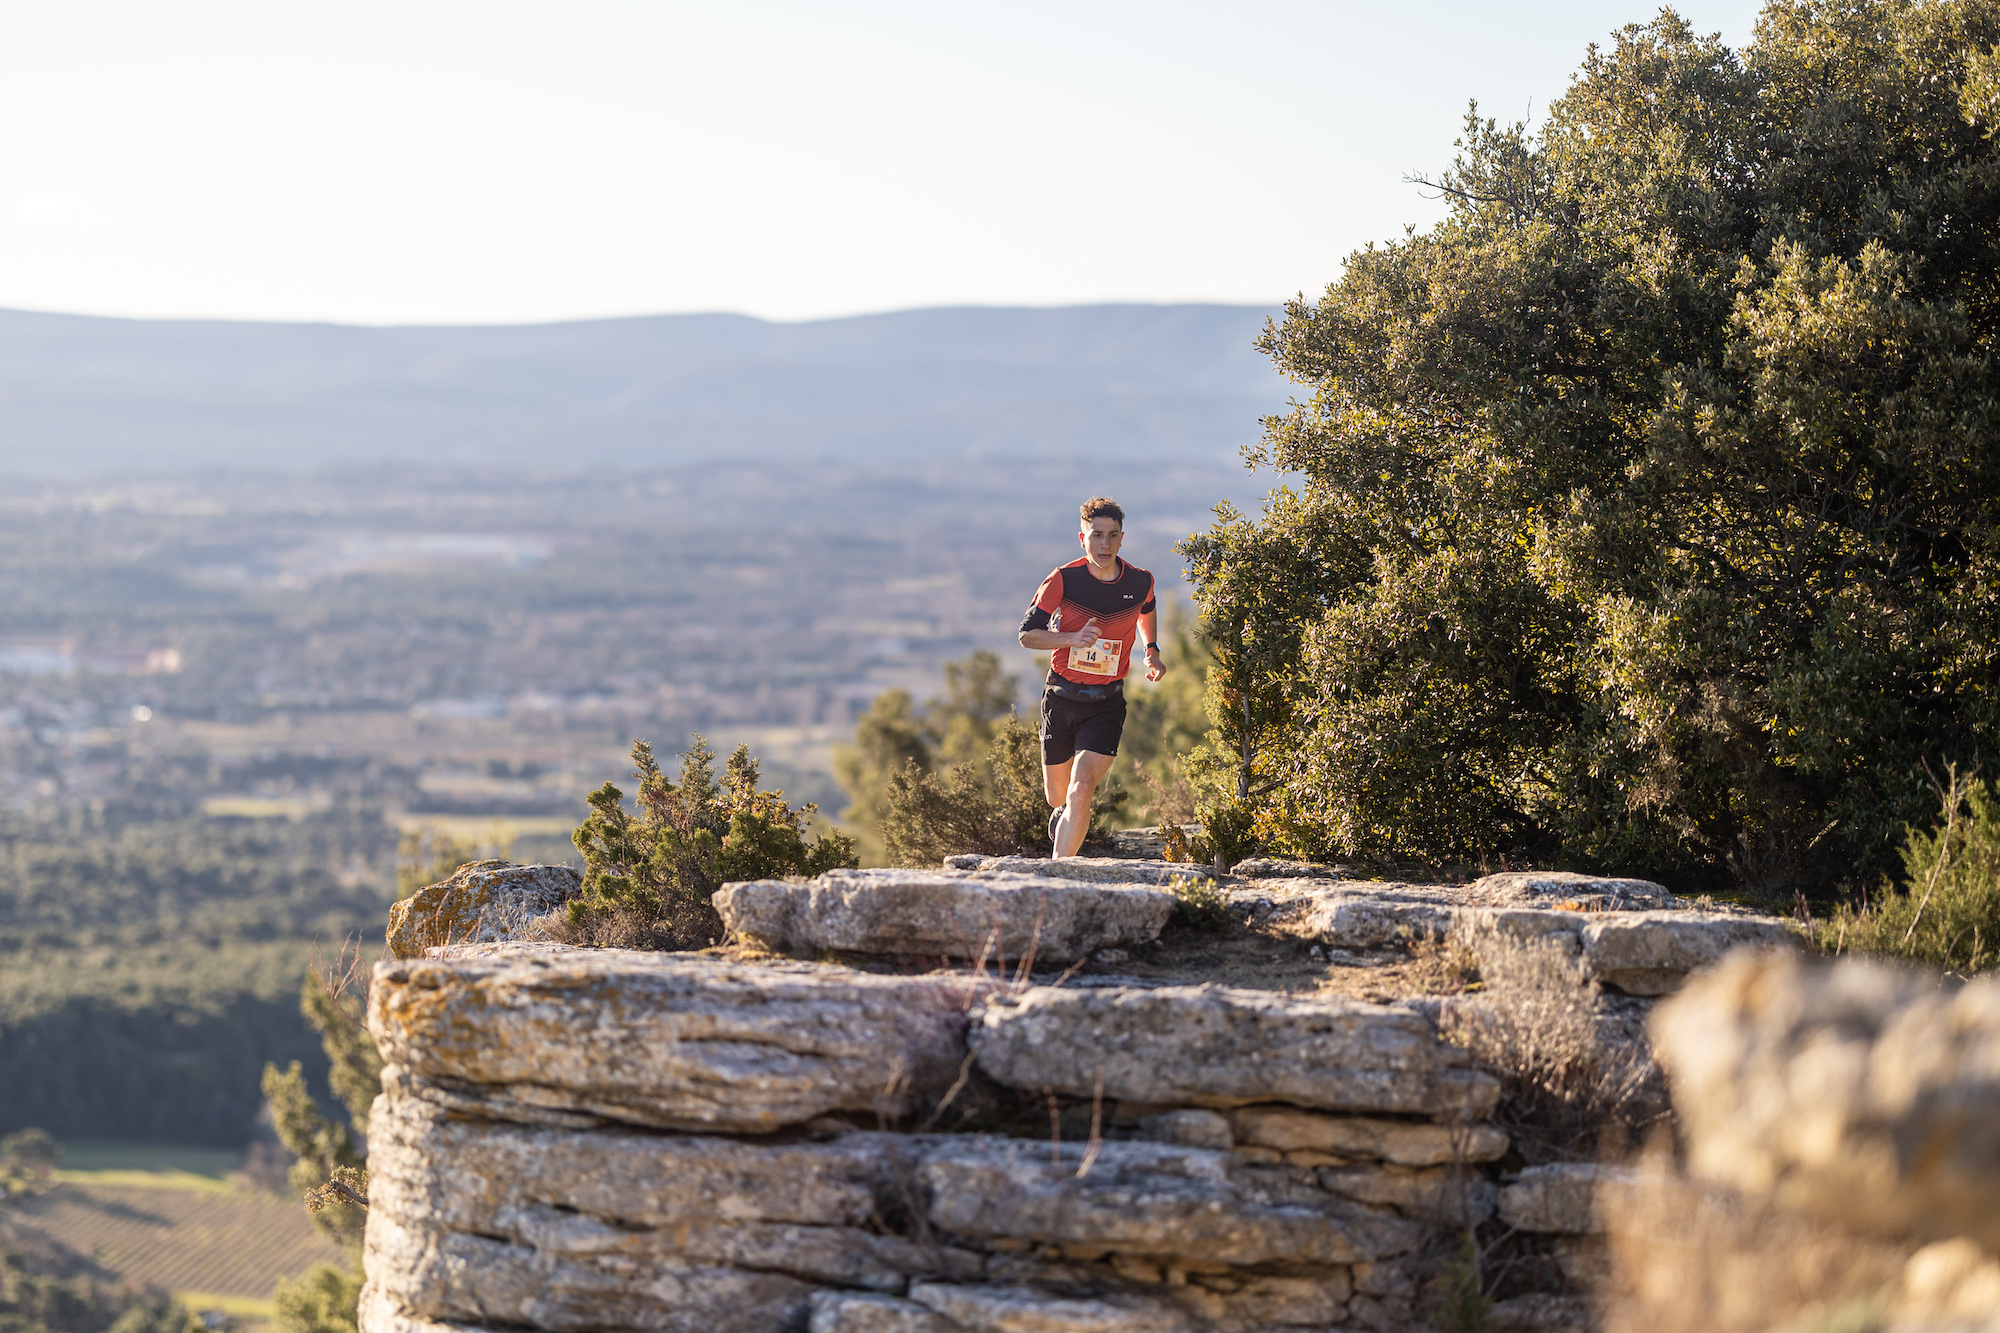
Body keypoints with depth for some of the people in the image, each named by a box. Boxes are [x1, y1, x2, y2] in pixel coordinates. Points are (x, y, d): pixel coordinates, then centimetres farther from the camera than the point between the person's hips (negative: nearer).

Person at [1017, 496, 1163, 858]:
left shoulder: (1140, 582, -4)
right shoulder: (1063, 580, -12)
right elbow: (1027, 635, -9)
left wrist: (1152, 651, 9)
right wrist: (1074, 639, -24)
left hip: (1106, 705, 0)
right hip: (1060, 698, 0)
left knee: (1081, 791, -20)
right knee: (1058, 795, 14)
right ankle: (1064, 813, 52)